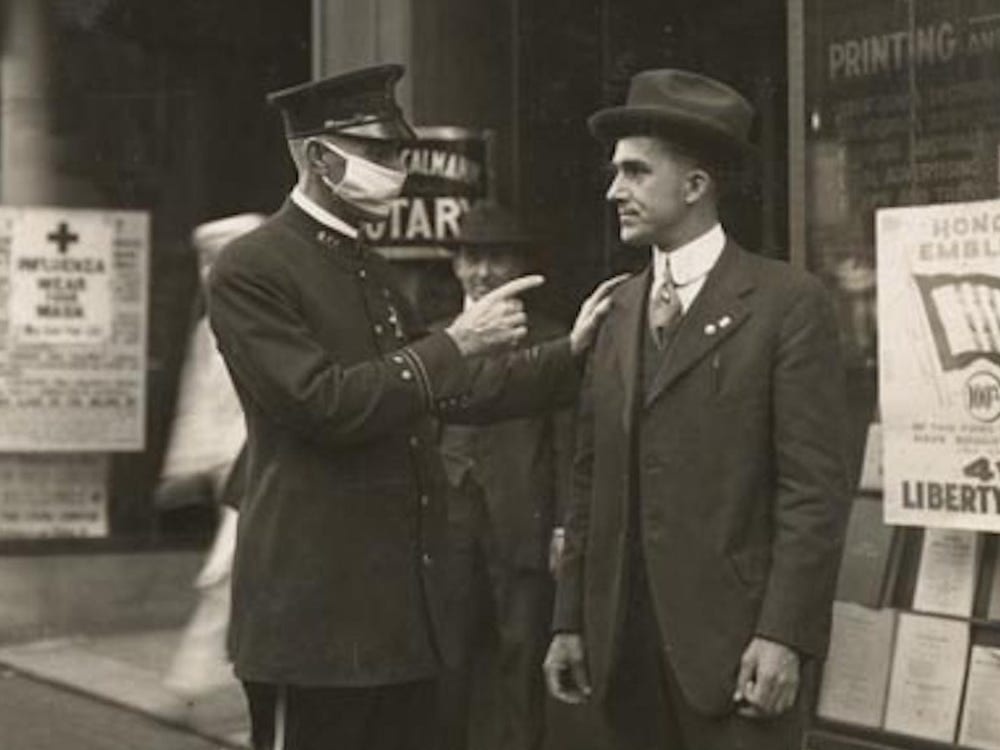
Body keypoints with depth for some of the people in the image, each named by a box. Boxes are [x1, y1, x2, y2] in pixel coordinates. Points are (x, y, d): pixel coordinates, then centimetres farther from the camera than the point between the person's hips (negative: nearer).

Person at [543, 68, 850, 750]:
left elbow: (815, 486, -10)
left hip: (731, 638, -5)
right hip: (625, 637, 5)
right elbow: (592, 477, 13)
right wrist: (571, 619, 8)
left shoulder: (788, 303, -5)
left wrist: (784, 635, -16)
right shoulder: (620, 310, 13)